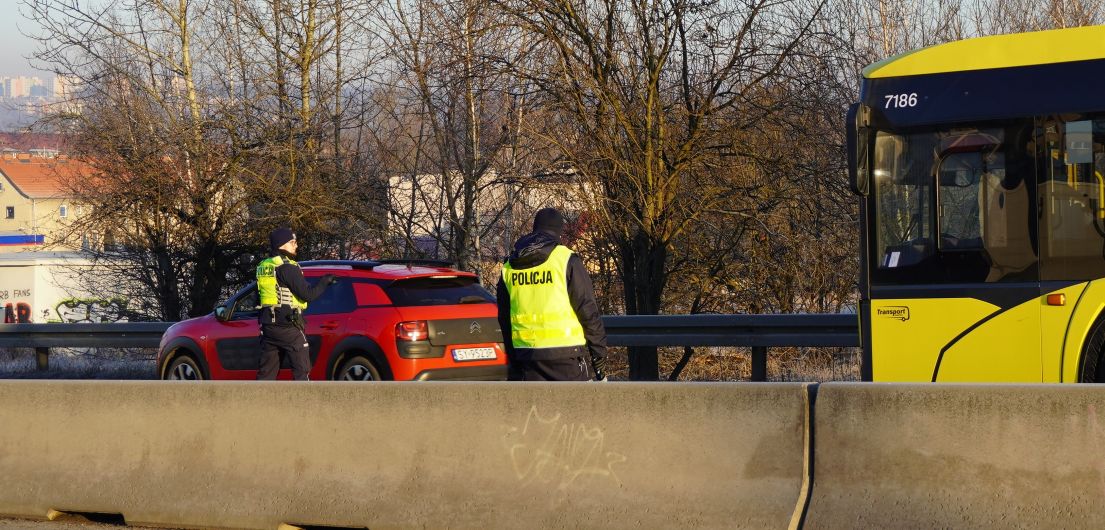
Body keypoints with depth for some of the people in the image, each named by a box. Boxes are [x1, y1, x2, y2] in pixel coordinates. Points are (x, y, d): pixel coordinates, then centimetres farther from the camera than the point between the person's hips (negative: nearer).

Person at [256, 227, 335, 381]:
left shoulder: (263, 267, 13)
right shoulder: (287, 267, -13)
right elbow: (308, 294, -16)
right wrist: (325, 282, -2)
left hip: (268, 326, 8)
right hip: (288, 327, -8)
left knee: (266, 371, 10)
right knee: (301, 370, -2)